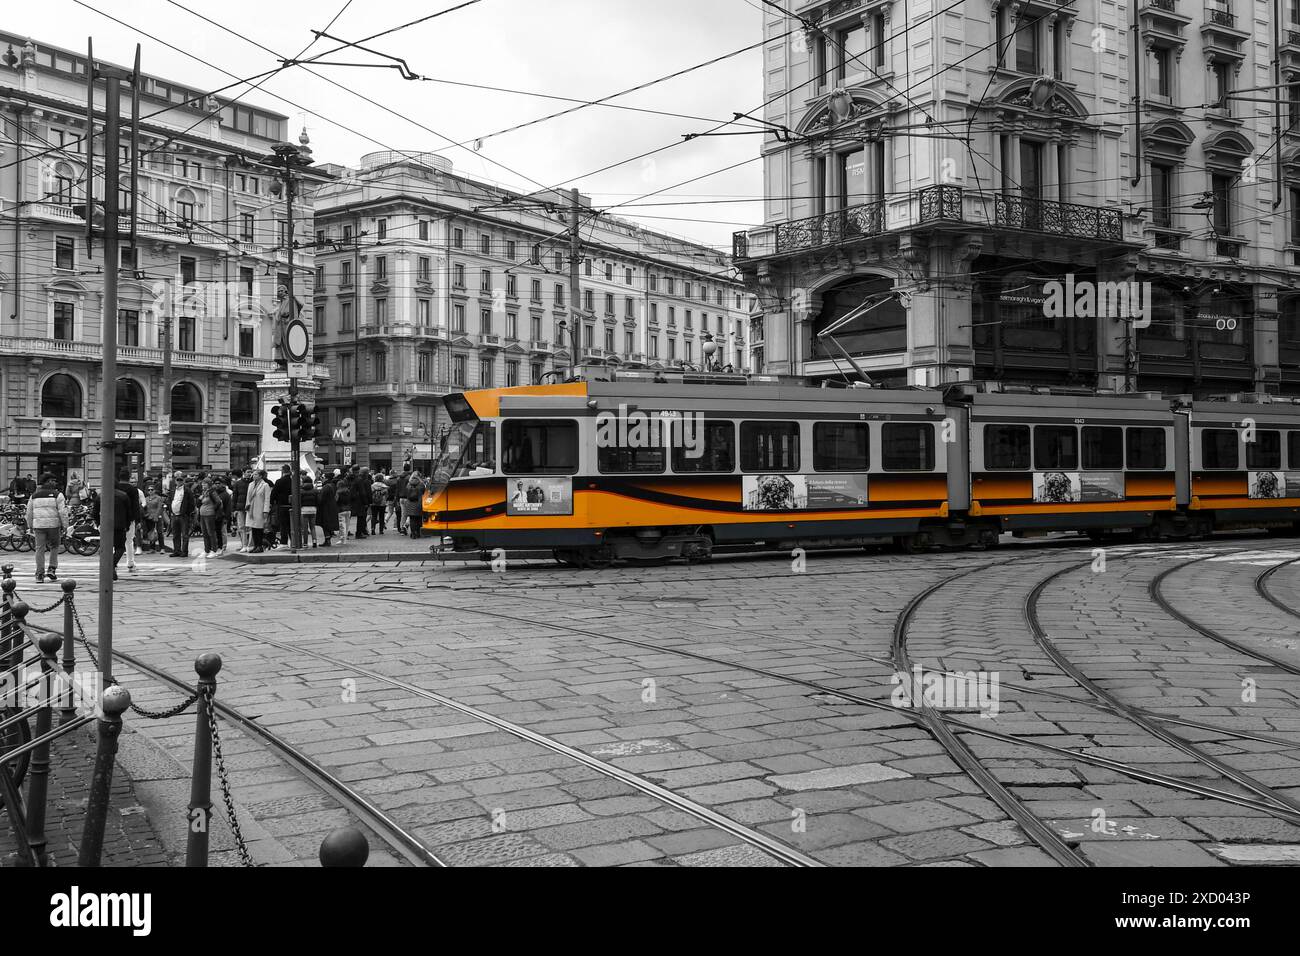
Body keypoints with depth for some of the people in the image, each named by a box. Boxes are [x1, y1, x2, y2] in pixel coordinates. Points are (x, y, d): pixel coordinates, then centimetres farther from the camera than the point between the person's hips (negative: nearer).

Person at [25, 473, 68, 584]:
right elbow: (63, 512, -7)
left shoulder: (34, 495, 10)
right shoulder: (57, 495, -2)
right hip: (54, 525, -3)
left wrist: (30, 526, 22)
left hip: (38, 525, 3)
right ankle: (52, 569, 5)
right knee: (54, 547, 14)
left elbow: (29, 512, 14)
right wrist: (64, 526, -1)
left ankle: (40, 575, 2)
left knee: (40, 549, 4)